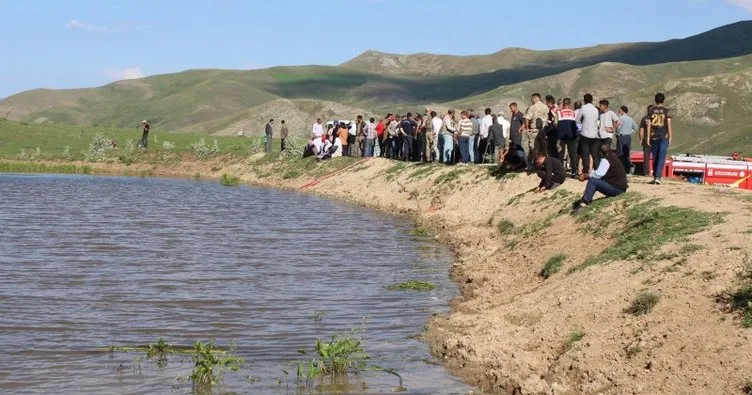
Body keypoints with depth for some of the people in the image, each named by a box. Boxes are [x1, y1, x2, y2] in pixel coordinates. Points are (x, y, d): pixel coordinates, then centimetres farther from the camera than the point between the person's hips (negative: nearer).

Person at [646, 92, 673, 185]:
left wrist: (648, 137, 3)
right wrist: (670, 137, -2)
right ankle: (658, 177, -14)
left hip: (654, 137, 2)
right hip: (664, 136, -2)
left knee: (655, 158, 13)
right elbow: (669, 124, -6)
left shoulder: (651, 110, 3)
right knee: (661, 158, -3)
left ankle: (655, 177, 17)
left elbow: (649, 125, 1)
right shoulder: (666, 111, -2)